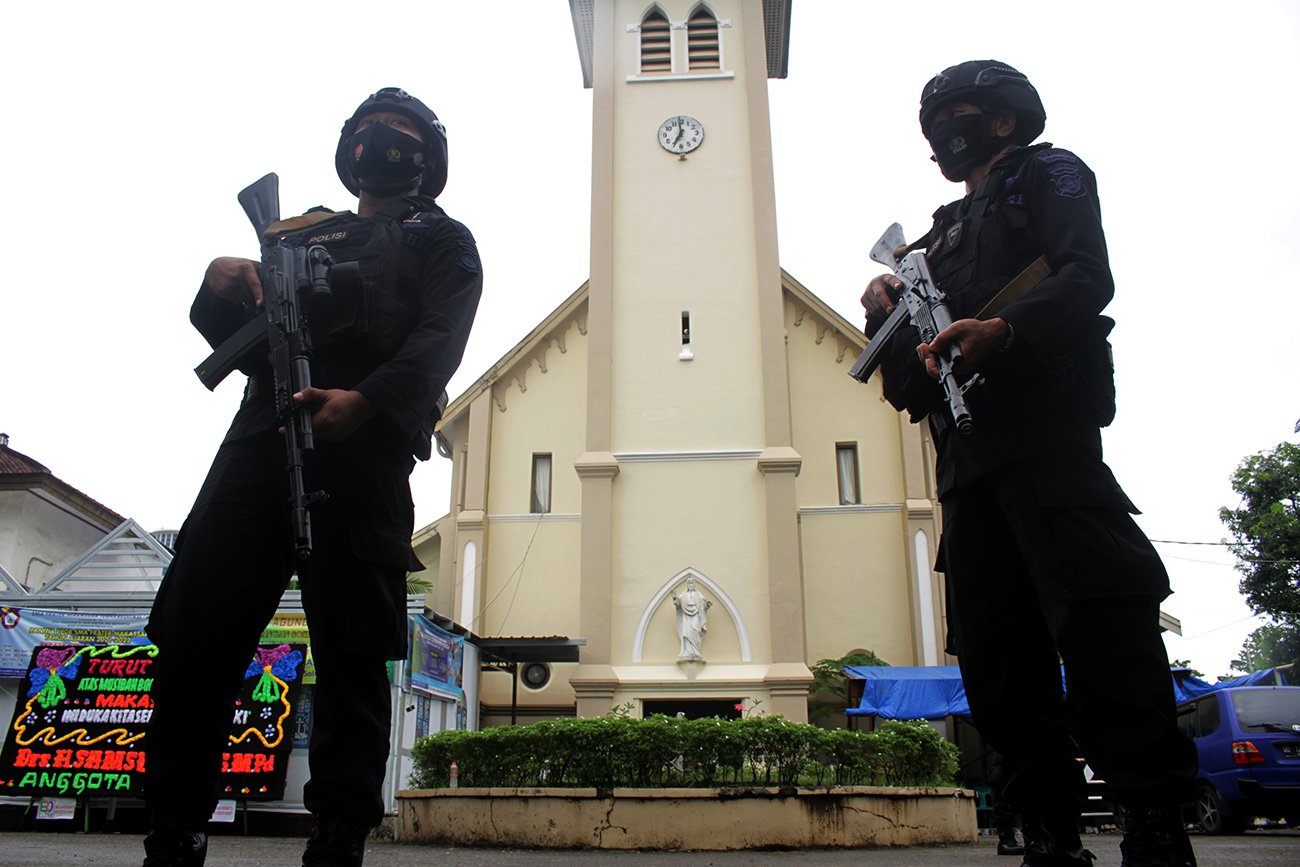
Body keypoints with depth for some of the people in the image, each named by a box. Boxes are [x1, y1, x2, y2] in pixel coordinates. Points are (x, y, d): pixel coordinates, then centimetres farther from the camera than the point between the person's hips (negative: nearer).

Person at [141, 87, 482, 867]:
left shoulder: (441, 239, 18)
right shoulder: (298, 232, 32)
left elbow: (438, 340, -2)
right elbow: (227, 335, 26)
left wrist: (366, 402, -21)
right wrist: (223, 285, 1)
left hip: (364, 450, -4)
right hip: (261, 437, 5)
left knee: (352, 655, -7)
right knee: (193, 636, -3)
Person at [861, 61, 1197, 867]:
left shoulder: (1047, 174, 14)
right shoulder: (943, 233, 32)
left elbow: (1089, 277, -6)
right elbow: (904, 374, 27)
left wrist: (1003, 329, -24)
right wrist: (886, 312, 8)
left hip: (1043, 424, -7)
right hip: (968, 453, 7)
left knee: (1095, 617, -18)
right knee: (997, 656, 2)